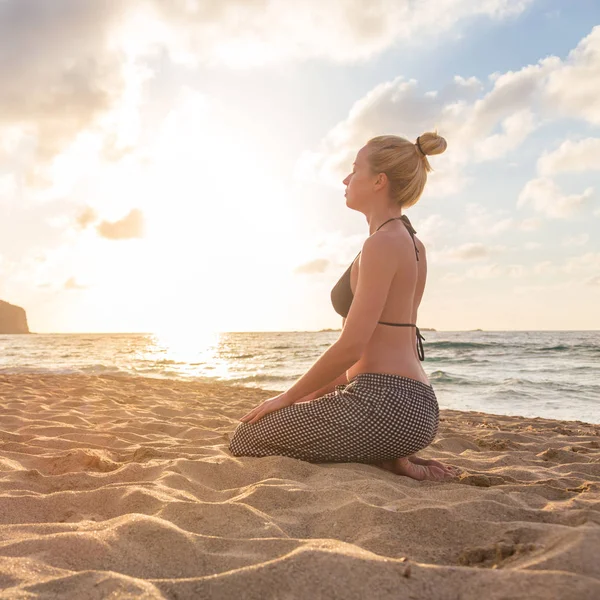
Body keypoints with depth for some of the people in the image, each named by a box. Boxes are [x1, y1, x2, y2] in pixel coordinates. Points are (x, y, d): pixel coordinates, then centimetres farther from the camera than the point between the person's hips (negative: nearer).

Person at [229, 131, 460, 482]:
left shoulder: (382, 243, -16)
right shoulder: (411, 243, 14)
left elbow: (350, 348, -20)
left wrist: (288, 397, -5)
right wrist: (311, 394, 17)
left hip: (383, 404, -10)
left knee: (246, 438, 2)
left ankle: (386, 460, -1)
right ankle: (392, 455, 12)